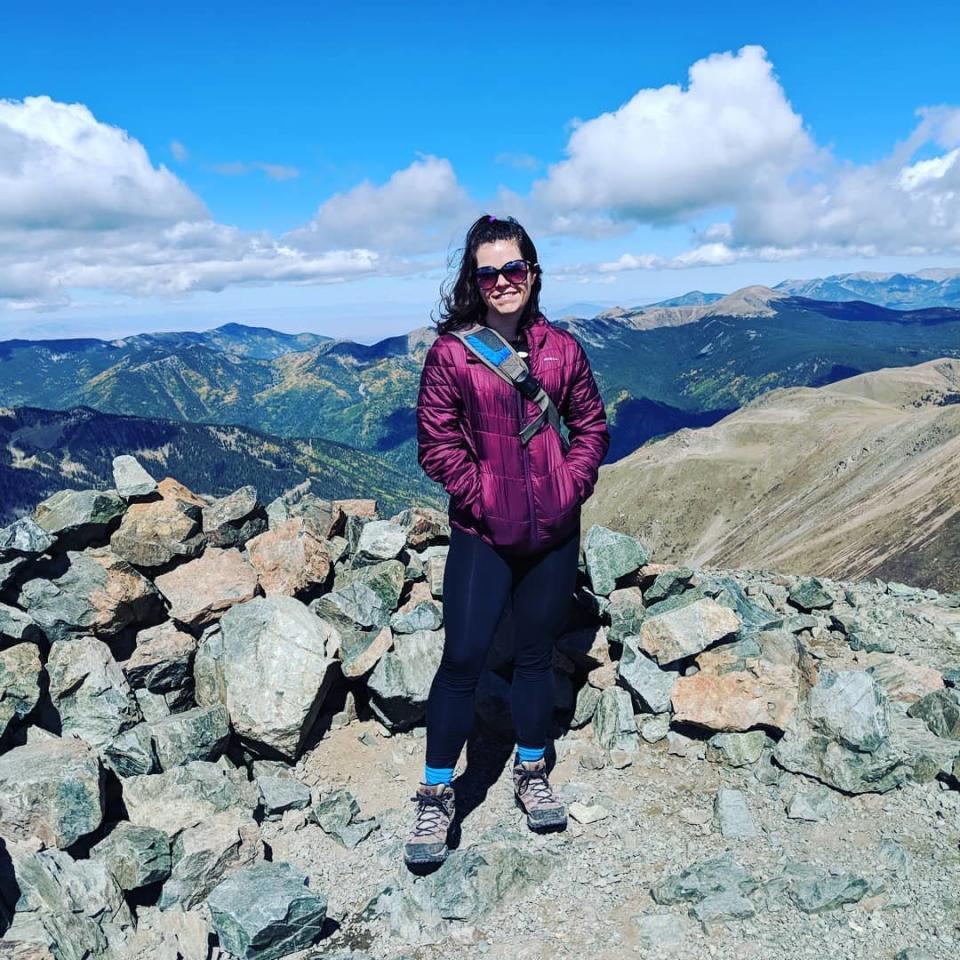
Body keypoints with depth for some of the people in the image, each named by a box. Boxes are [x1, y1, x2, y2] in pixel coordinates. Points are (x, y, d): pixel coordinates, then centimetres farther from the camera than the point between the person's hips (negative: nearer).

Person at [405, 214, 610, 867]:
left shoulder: (561, 349, 3)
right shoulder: (451, 353, -5)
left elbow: (592, 428, 8)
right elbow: (437, 444, -5)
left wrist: (568, 489, -5)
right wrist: (484, 497, -12)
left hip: (555, 534, 3)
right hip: (482, 535, -3)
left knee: (537, 655, 14)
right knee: (463, 659, -4)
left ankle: (533, 776, 33)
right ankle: (436, 797, 14)